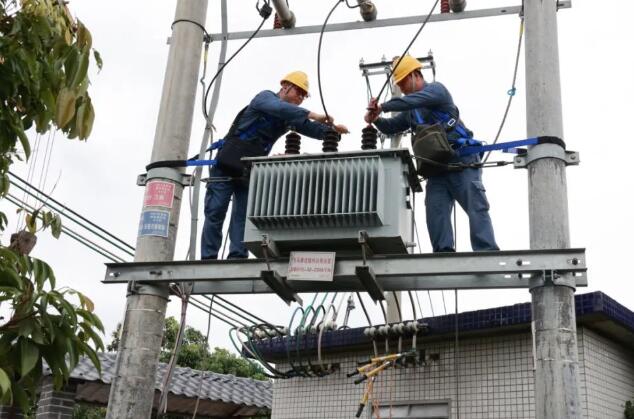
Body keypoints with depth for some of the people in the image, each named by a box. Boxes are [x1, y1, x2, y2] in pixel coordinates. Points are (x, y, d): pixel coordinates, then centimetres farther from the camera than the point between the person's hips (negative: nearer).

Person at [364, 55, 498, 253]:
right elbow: (391, 127, 25)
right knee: (435, 208, -8)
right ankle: (444, 253, -13)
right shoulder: (411, 110, 24)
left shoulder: (436, 89, -1)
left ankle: (488, 253, -18)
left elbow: (413, 100, -20)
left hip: (461, 159, -8)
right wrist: (376, 119, 4)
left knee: (476, 207, -12)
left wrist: (382, 107, -17)